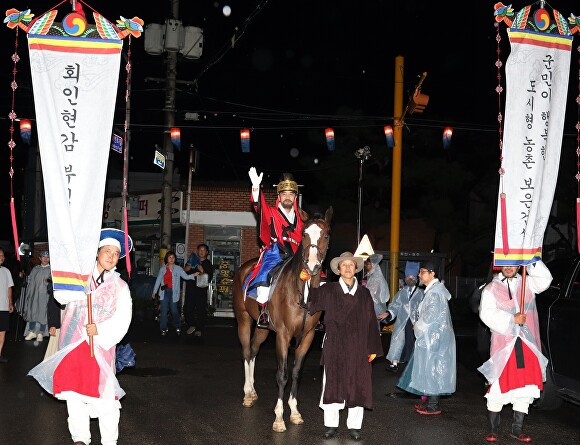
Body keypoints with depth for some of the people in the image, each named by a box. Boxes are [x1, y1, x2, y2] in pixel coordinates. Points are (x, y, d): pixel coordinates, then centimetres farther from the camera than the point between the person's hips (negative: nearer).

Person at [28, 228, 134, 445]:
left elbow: (122, 319, -1)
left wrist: (100, 329, -14)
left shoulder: (120, 286, 7)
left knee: (104, 394, -7)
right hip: (72, 343, 2)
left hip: (101, 344, -1)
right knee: (74, 390, 7)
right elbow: (61, 296, -3)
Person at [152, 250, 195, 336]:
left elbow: (186, 276, -6)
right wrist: (154, 292, 12)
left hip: (173, 292, -2)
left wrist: (193, 275, -24)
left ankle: (177, 327, 19)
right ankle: (163, 329, 9)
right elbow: (158, 280, 12)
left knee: (174, 310, 1)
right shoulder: (162, 269, 9)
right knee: (164, 311, 1)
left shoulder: (178, 269, 2)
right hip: (164, 292, 2)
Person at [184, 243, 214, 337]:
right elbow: (186, 270, 2)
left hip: (201, 288, -2)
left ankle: (199, 329, 5)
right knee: (188, 307, -3)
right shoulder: (193, 260, 14)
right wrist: (191, 265, -16)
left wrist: (202, 271, -16)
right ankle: (192, 325, 14)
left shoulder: (208, 264, 8)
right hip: (190, 287, 2)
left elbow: (209, 278, -1)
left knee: (201, 309, -4)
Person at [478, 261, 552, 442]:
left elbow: (545, 280, -6)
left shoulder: (527, 283, 13)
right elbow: (487, 315, -7)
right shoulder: (491, 289, 4)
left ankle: (517, 429, 17)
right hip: (503, 345, -3)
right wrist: (512, 320, -13)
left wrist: (532, 262, -13)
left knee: (525, 387, 6)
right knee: (499, 387, -1)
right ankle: (493, 429, 11)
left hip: (528, 345, 3)